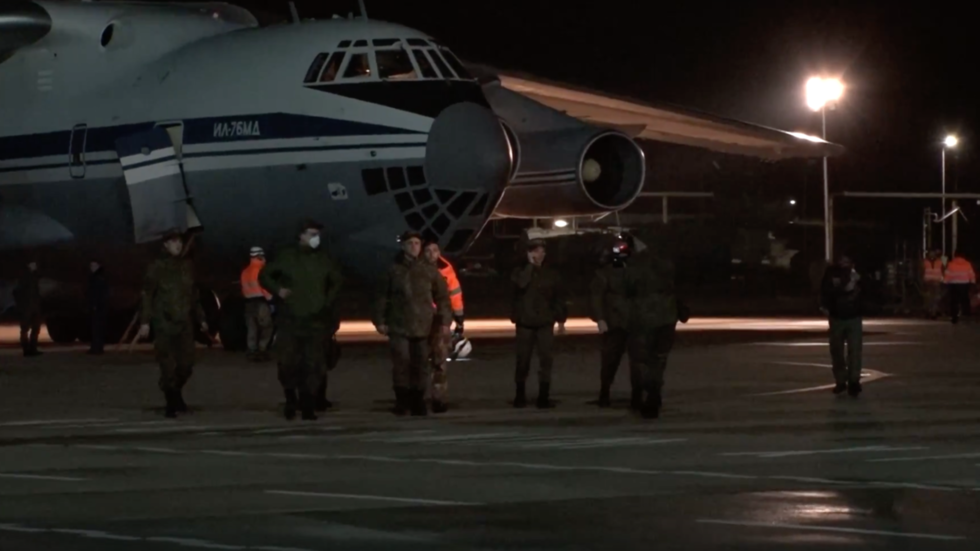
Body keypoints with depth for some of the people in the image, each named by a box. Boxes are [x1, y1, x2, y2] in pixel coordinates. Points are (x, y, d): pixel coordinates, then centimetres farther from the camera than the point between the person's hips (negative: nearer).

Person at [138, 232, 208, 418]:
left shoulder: (187, 265, 12)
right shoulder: (157, 267, -2)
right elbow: (147, 295, -4)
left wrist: (200, 318, 19)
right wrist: (145, 321, -10)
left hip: (184, 322, 4)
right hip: (164, 323, -4)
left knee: (186, 364, 3)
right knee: (168, 366, -6)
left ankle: (176, 394, 27)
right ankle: (171, 403, 3)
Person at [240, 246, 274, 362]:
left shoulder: (245, 272, 14)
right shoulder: (261, 270, -8)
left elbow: (244, 289, 14)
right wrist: (270, 300, -7)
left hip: (249, 302, 7)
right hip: (261, 301, -7)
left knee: (252, 329, 7)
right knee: (266, 328, -2)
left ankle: (252, 352, 2)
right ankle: (261, 351, -10)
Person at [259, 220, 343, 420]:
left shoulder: (324, 260, 7)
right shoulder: (287, 257, 2)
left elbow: (336, 282, 22)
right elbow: (264, 275, 11)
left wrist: (328, 302, 9)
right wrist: (278, 290, -5)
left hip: (315, 321, 1)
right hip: (290, 320, -1)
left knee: (313, 366, -5)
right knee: (288, 362, -4)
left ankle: (308, 407, 0)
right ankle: (291, 401, 18)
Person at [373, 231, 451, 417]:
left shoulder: (429, 271, 5)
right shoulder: (394, 270, 4)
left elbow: (442, 296, 8)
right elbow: (382, 297, 8)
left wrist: (444, 321, 3)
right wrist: (380, 320, 5)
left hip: (423, 326, 1)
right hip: (399, 326, -1)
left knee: (420, 366, 3)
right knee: (401, 363, -8)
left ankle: (417, 402, 11)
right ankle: (402, 402, 1)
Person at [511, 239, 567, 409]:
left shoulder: (551, 275, 8)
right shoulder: (521, 272, 3)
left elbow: (559, 298, 11)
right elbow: (521, 283, -20)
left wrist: (561, 319, 7)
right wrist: (530, 265, -13)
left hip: (545, 323, 1)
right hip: (525, 323, -1)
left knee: (546, 359, -5)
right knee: (523, 360, 1)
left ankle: (544, 396, -1)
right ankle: (520, 395, 13)